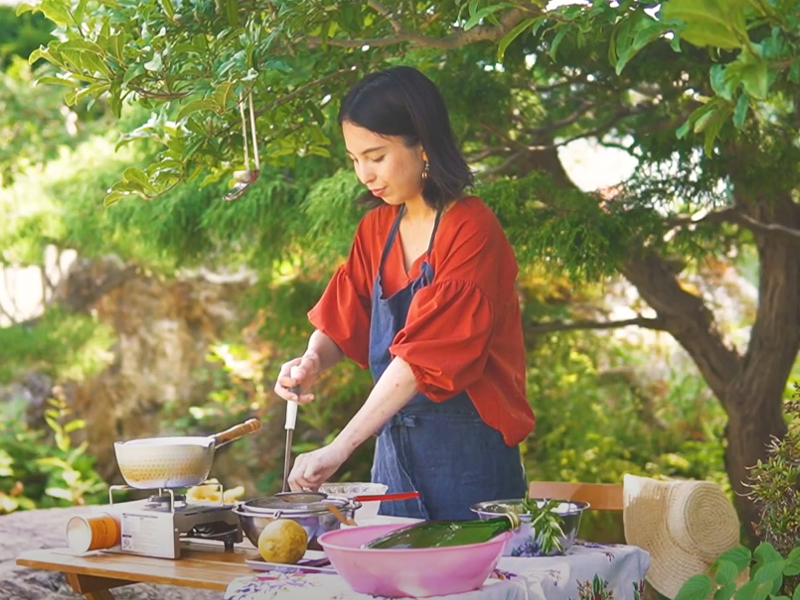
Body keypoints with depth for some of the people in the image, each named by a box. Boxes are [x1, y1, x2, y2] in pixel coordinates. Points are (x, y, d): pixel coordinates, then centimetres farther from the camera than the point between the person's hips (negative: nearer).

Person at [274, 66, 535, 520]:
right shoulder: (375, 230, 8)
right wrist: (313, 361, -14)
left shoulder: (472, 229, -15)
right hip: (393, 445, 6)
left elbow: (427, 354, -23)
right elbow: (340, 323, 10)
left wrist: (339, 449, -27)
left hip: (467, 454, -6)